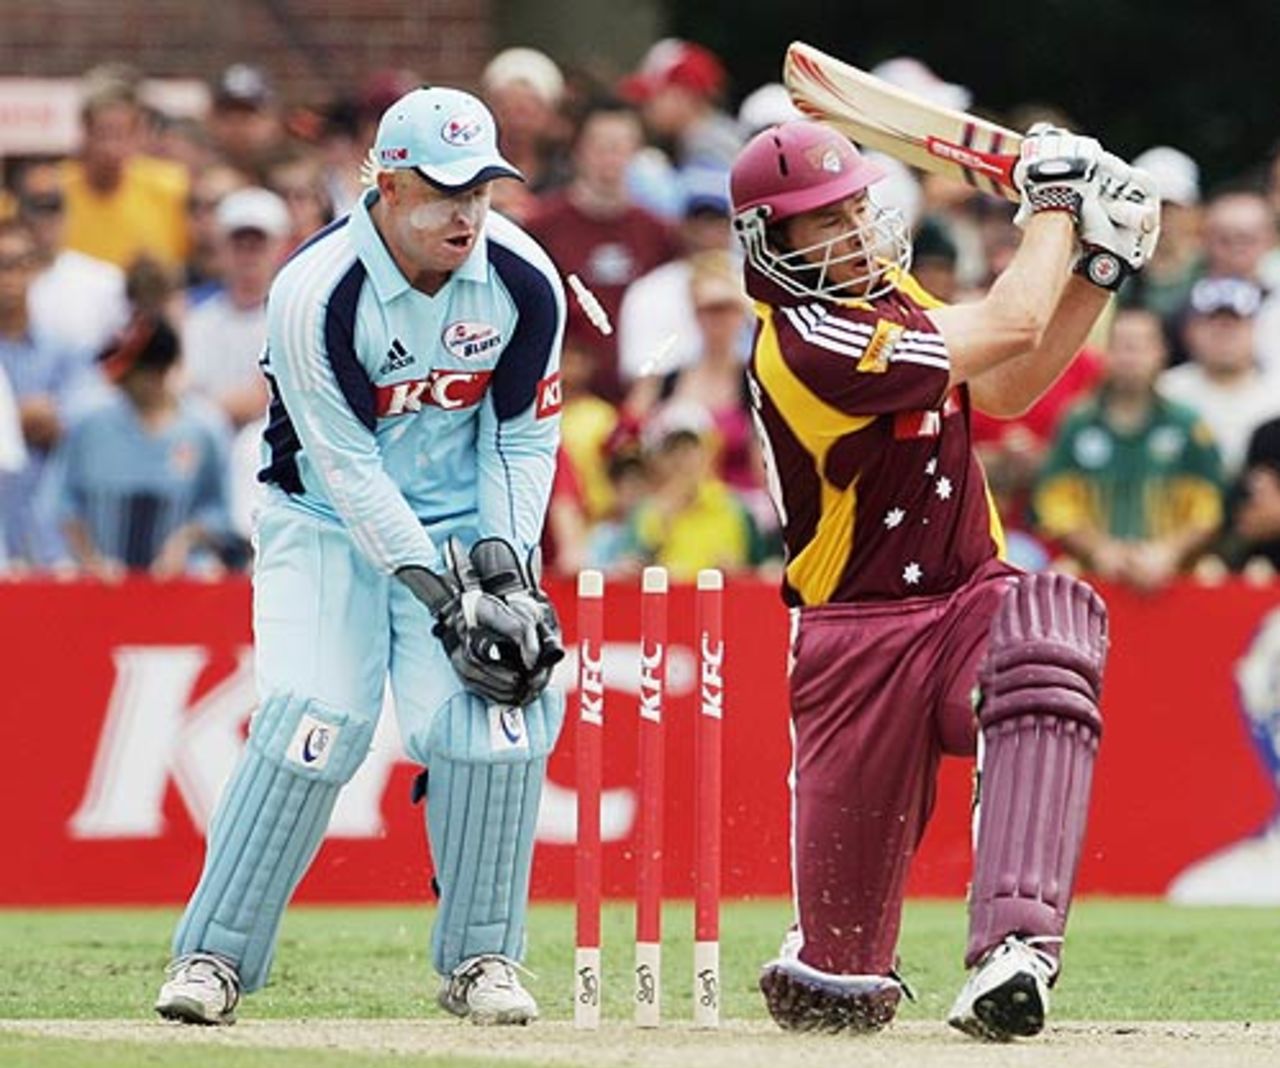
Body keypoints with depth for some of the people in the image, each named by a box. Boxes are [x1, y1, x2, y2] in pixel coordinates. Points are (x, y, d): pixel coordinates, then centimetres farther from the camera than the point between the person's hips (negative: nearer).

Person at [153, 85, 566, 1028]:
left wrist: (502, 562, -13)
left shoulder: (524, 284, -12)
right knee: (314, 720, -18)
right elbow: (347, 466, -21)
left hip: (468, 518, 3)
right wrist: (439, 596, -24)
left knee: (497, 712, -15)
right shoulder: (315, 295, -24)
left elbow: (524, 437, 1)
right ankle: (213, 957, -8)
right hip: (329, 518, -3)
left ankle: (480, 957, 0)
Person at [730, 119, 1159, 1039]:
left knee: (1052, 628, -34)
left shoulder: (884, 286, 10)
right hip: (861, 641, -6)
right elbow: (1008, 329, -20)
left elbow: (1007, 389, 16)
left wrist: (1099, 266, 6)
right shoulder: (804, 342, -18)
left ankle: (1013, 948, -41)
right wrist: (1055, 201, -5)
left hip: (970, 602, 6)